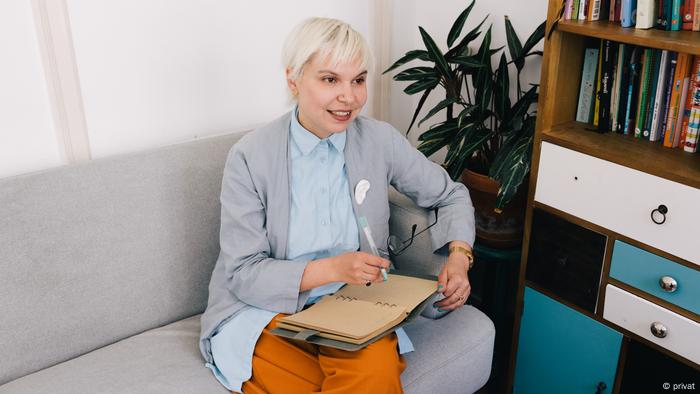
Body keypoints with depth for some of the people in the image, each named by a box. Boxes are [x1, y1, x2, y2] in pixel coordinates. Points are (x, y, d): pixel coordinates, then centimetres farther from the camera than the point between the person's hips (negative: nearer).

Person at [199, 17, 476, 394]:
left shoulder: (381, 140, -3)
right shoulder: (249, 157, -11)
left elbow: (451, 195, 11)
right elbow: (243, 274, -10)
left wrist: (459, 255, -9)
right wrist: (331, 269, -25)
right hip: (267, 309, -2)